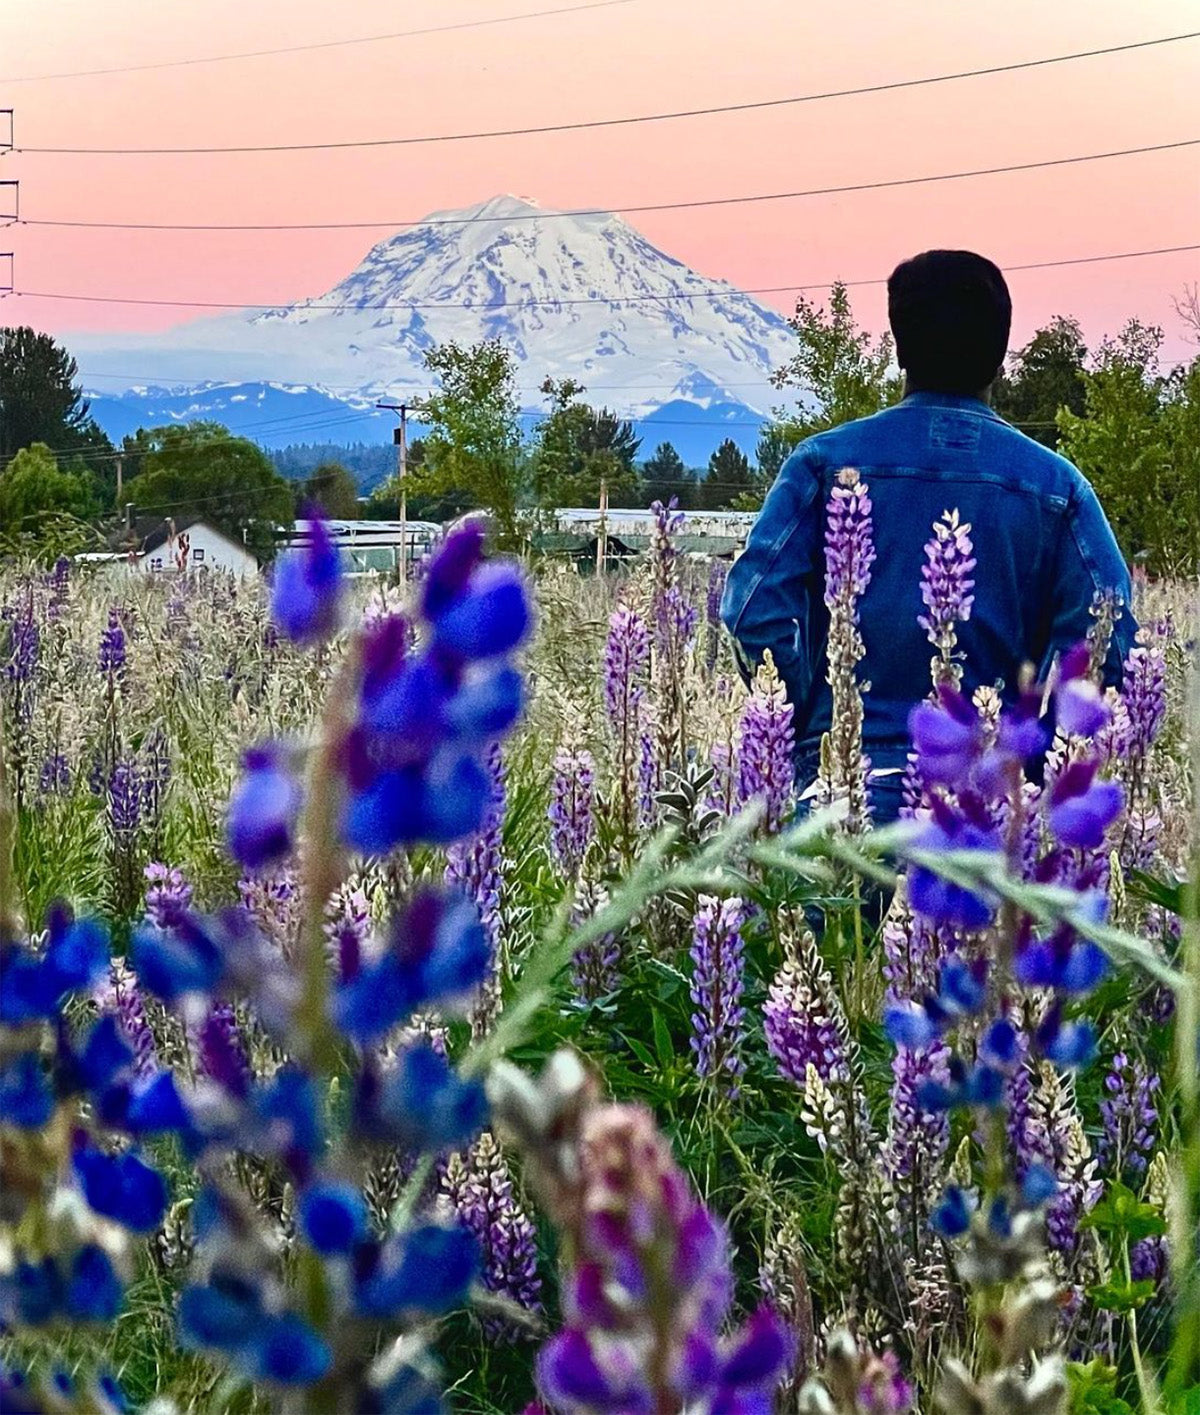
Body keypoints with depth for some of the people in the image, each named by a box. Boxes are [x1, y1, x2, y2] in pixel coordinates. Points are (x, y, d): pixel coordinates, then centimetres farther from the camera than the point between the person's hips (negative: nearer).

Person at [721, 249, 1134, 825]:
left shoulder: (826, 461, 2)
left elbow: (755, 609, -7)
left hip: (843, 775, 0)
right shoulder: (1055, 485, 4)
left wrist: (808, 726, 4)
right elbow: (1107, 644, -3)